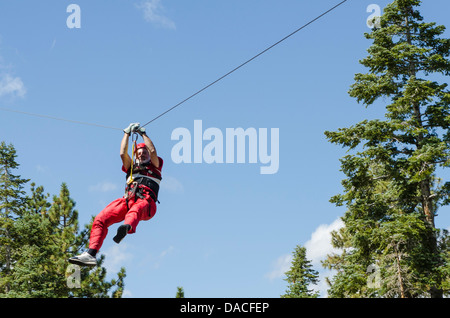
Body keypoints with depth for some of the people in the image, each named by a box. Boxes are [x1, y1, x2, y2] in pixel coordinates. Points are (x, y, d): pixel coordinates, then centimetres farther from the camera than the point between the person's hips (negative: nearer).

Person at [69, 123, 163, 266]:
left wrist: (143, 133, 21)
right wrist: (127, 133, 27)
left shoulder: (155, 167, 28)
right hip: (127, 200, 4)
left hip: (146, 203, -4)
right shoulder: (132, 167, 37)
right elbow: (123, 153, 23)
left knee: (137, 208, -44)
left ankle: (127, 227, -78)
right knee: (100, 219, -20)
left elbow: (153, 151, 12)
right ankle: (91, 253, -32)